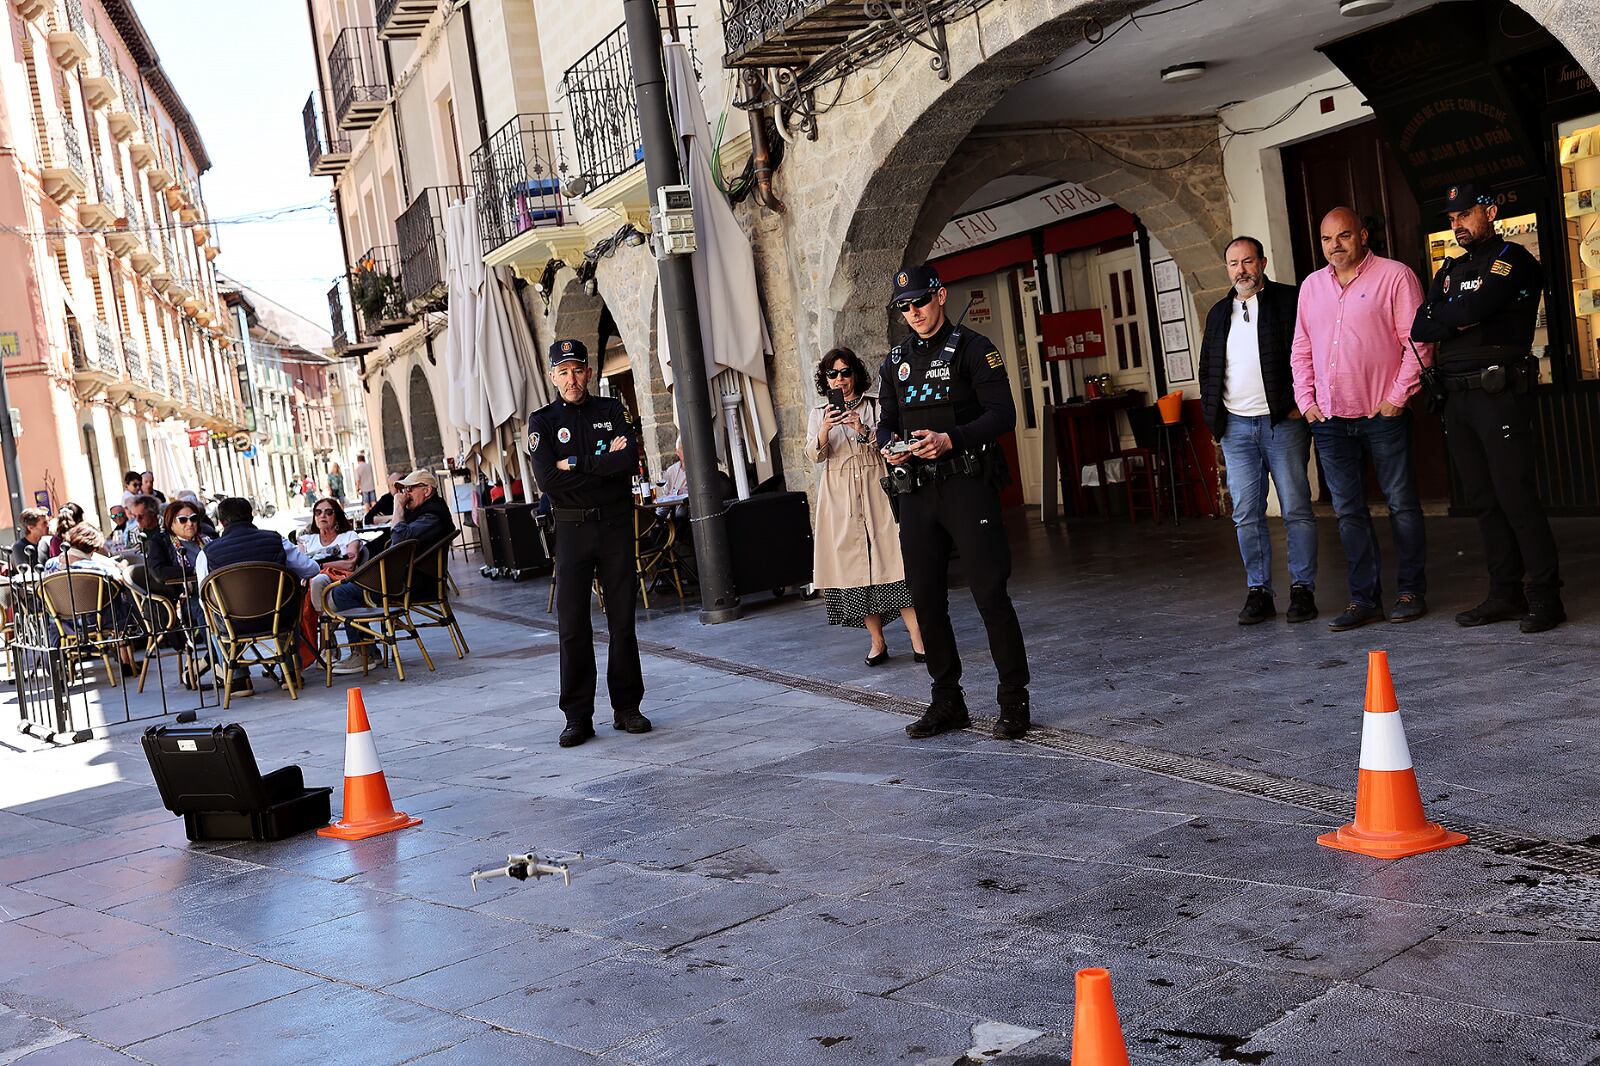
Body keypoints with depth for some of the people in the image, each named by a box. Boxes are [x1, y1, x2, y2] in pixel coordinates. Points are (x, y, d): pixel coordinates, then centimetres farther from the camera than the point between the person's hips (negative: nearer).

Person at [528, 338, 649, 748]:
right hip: (572, 528, -1)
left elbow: (630, 460, -10)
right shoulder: (543, 422, 4)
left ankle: (626, 707, 13)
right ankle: (578, 717, 4)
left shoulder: (612, 411, 7)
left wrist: (576, 464, -10)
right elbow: (547, 479, -12)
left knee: (623, 619, 4)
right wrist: (604, 464, -9)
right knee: (573, 625, -2)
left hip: (616, 525, 1)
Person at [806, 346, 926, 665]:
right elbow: (813, 455, 1)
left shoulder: (876, 406, 8)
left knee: (891, 559, -11)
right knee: (853, 564, 0)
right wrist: (825, 430, -18)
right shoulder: (819, 414, 12)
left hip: (875, 490, -2)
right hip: (839, 498, 2)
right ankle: (877, 642, 7)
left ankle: (917, 638, -12)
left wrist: (864, 431, -16)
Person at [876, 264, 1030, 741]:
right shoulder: (895, 361, 17)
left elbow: (1003, 414, -8)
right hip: (916, 491, 6)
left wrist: (951, 440, -21)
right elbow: (886, 422, 19)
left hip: (967, 486, -6)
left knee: (990, 592, -8)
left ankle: (1014, 701, 1)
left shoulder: (972, 348, 0)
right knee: (926, 598, 6)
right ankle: (947, 701, 17)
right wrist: (888, 447, -5)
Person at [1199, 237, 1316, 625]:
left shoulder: (1289, 301, 1)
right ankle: (1258, 591, 10)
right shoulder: (1219, 313, 16)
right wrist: (1212, 411, 9)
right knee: (1246, 515, 3)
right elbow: (1207, 368, 22)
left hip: (1283, 422, -4)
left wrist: (1301, 404, -10)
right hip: (1235, 426, 4)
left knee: (1296, 510, -1)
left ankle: (1303, 589, 6)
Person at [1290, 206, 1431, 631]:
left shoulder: (1395, 276, -3)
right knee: (1348, 511, 5)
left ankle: (1411, 592, 12)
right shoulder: (1311, 286, 14)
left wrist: (1397, 395, -12)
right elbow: (1301, 351, 17)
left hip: (1383, 415, -5)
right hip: (1329, 419, 5)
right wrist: (1306, 401, 8)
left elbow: (1417, 341, -7)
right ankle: (1365, 599, 10)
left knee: (1402, 504, 2)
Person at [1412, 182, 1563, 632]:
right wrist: (1459, 320, -8)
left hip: (1499, 392, -7)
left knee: (1516, 497, -9)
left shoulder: (1512, 259, -3)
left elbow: (1472, 308, -19)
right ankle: (1506, 594, 15)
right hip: (1457, 395, 7)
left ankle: (1545, 597, -4)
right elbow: (1420, 328, 7)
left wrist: (1442, 317, 0)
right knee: (1482, 499, 8)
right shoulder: (1450, 270, 20)